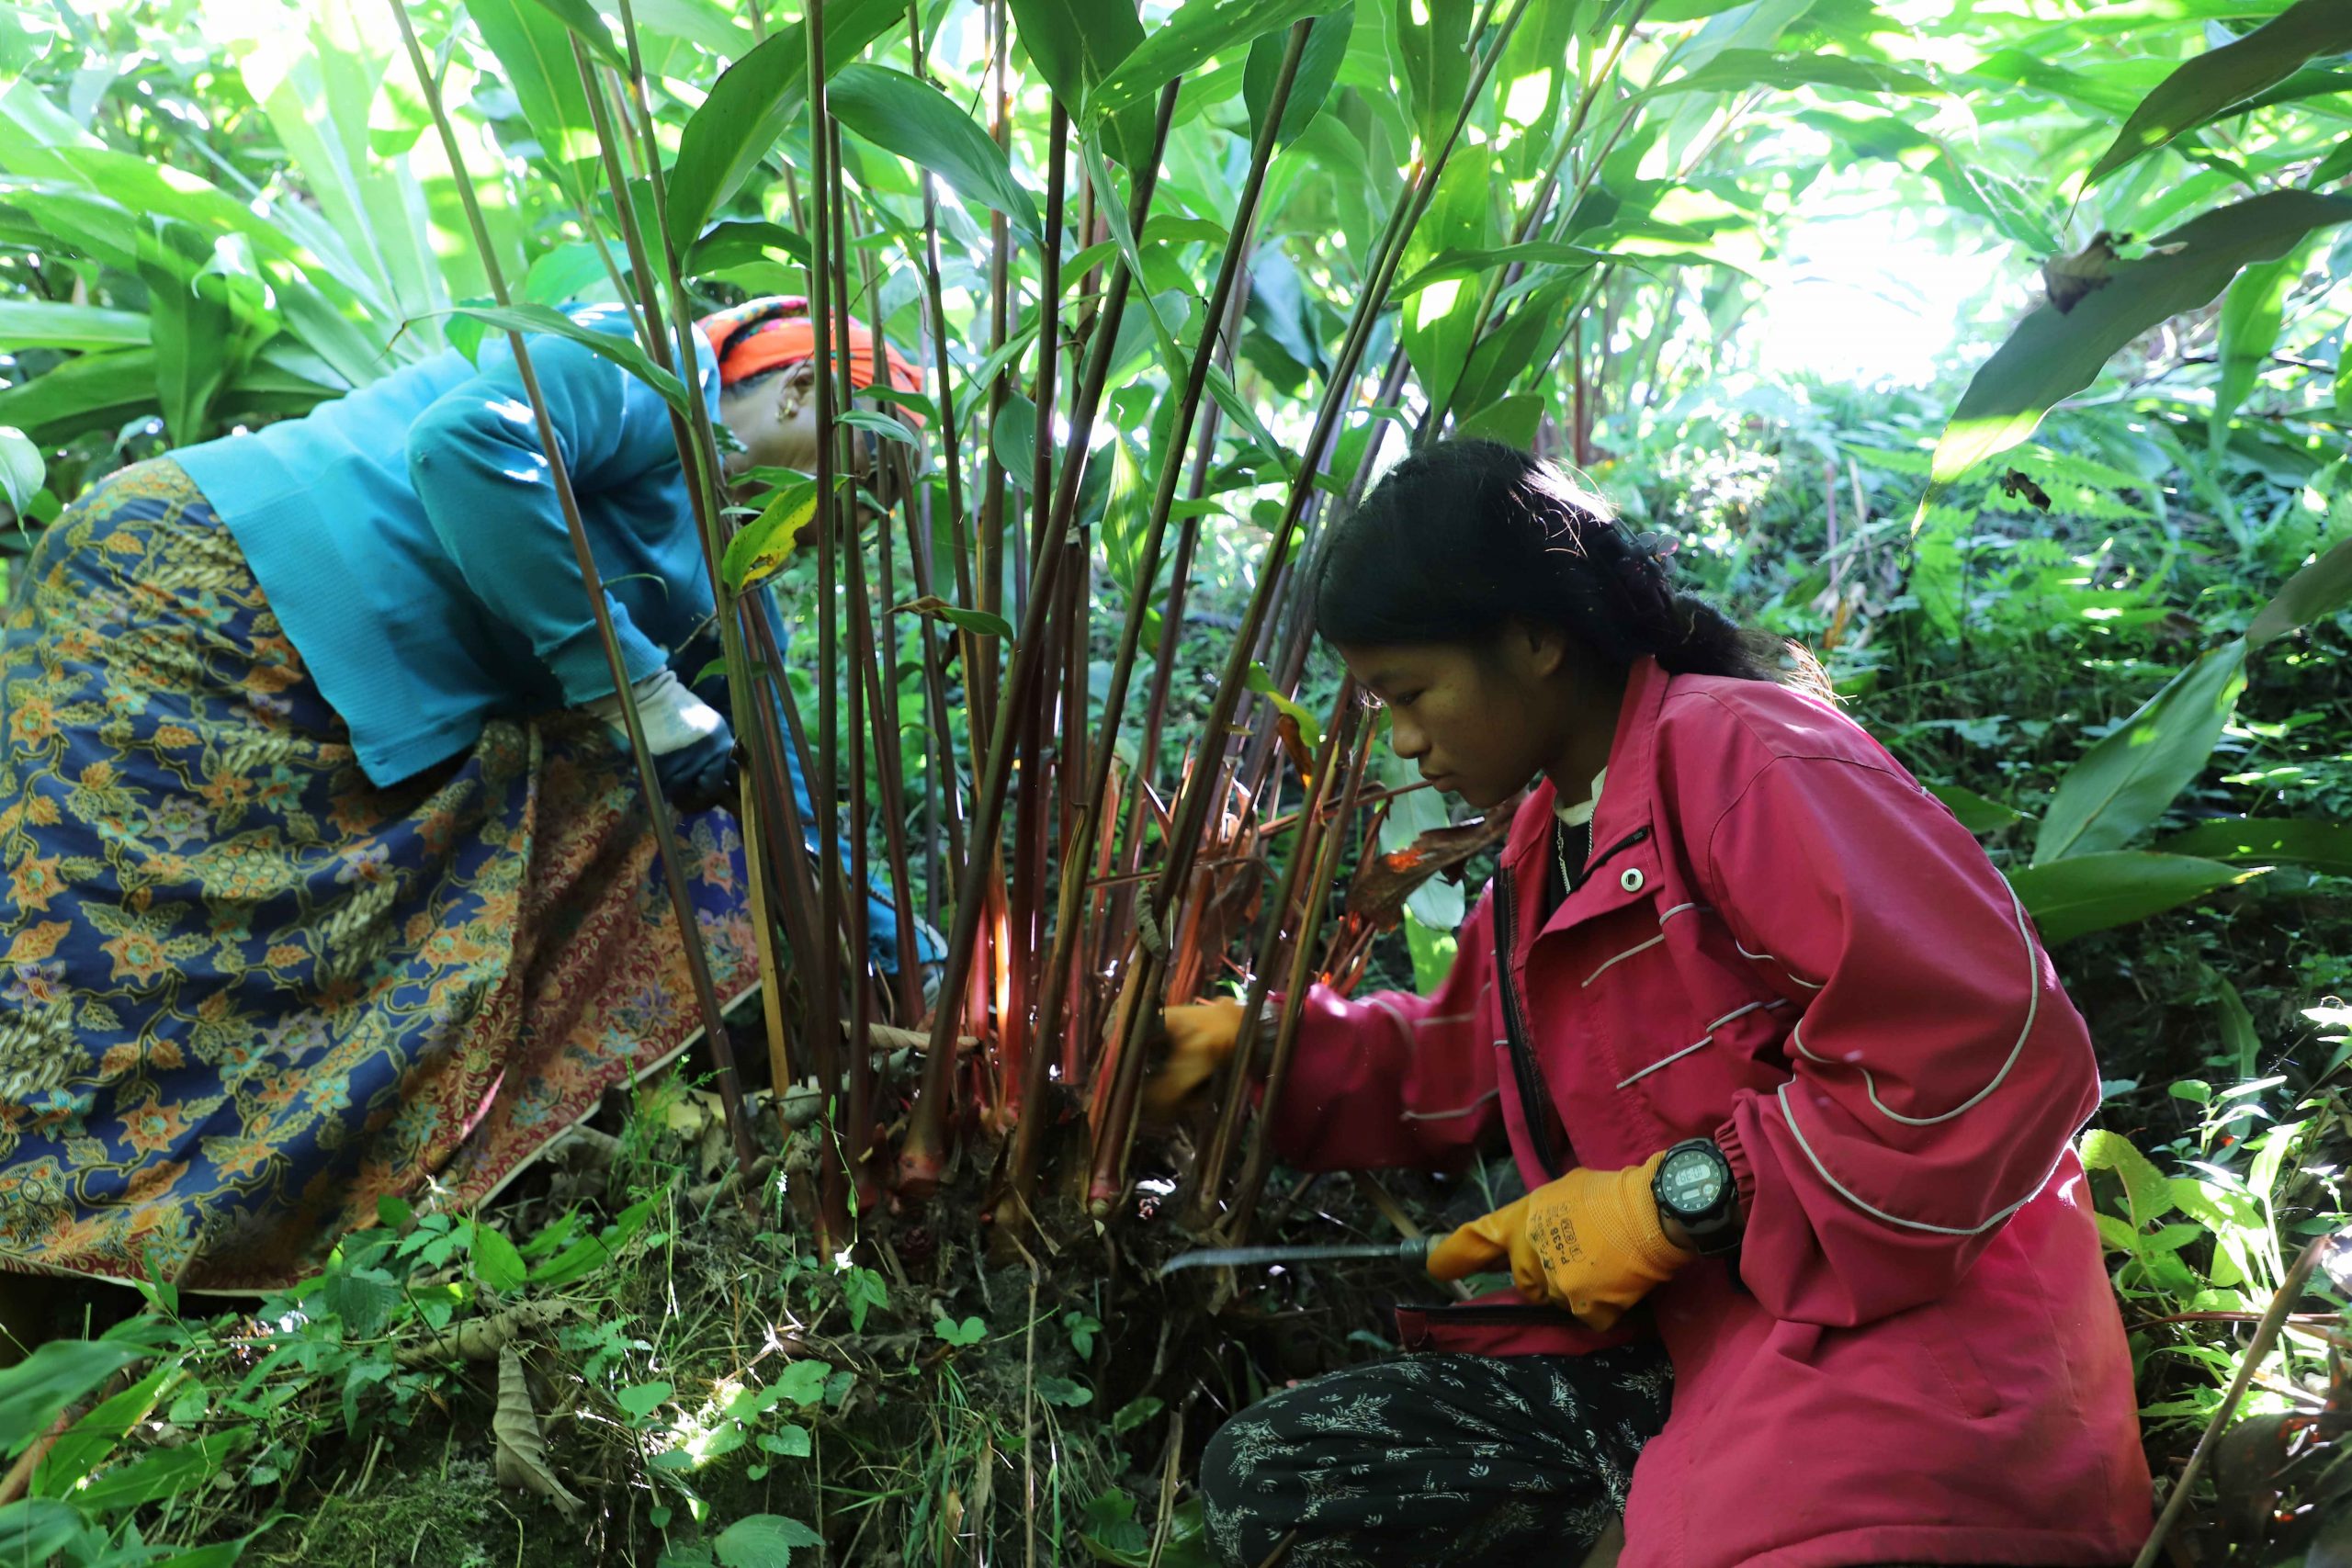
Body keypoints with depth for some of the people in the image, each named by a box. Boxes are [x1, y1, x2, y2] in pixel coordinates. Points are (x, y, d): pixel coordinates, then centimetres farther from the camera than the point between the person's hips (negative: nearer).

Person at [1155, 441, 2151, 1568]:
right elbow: (1457, 1071, 28)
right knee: (1264, 1477, 1)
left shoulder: (1743, 757, -14)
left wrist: (1681, 1196, -18)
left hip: (1892, 1341, -9)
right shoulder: (1548, 846, 17)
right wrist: (1259, 1043, 17)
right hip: (1691, 1347, 9)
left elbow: (1995, 1049, -23)